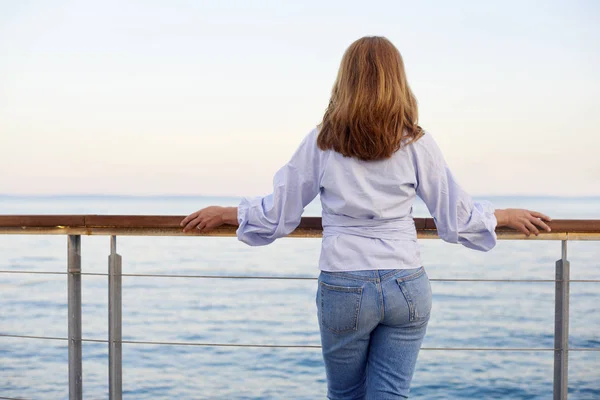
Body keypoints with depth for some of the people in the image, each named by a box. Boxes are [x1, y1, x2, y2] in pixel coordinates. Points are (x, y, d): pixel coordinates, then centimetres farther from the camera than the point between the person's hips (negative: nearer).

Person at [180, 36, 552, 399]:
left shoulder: (322, 141, -2)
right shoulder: (417, 143, -1)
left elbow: (277, 214, 4)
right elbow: (457, 219, 4)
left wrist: (225, 213, 21)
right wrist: (507, 215, 23)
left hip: (343, 289, 0)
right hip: (406, 286, 0)